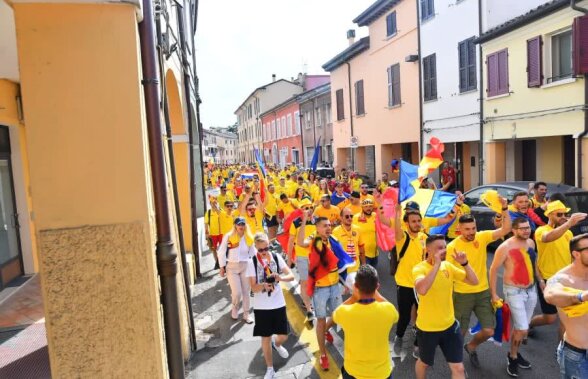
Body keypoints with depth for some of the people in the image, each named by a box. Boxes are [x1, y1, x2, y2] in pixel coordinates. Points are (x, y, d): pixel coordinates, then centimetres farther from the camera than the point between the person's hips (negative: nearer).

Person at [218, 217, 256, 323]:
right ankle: (235, 308, 26)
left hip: (246, 266, 3)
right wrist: (222, 267, -4)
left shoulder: (249, 238, 0)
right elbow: (222, 253, -4)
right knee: (237, 292, -6)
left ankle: (246, 314, 26)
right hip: (232, 267, -3)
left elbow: (253, 253, 9)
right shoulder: (228, 237, -10)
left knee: (246, 291, 8)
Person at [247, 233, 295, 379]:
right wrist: (264, 285, -34)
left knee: (283, 336, 10)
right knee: (265, 338, 8)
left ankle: (276, 344, 47)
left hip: (278, 304, 2)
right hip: (261, 306, -2)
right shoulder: (252, 262, -10)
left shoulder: (276, 257, -5)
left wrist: (280, 278, -29)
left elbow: (291, 276, -8)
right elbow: (253, 287, -13)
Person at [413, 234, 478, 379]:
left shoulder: (448, 265, -2)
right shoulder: (419, 268, -21)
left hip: (450, 325, 4)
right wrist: (436, 264, -39)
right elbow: (422, 290, -42)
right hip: (427, 328, -4)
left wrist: (464, 263, -18)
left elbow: (474, 281, -2)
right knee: (424, 362, 20)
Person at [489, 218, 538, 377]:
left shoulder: (531, 242, 1)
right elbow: (493, 270, -15)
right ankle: (512, 357, 19)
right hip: (514, 291, -6)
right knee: (522, 329, -5)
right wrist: (494, 294, -14)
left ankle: (516, 353, 37)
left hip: (531, 290, 7)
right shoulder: (505, 247, -20)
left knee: (522, 327, 16)